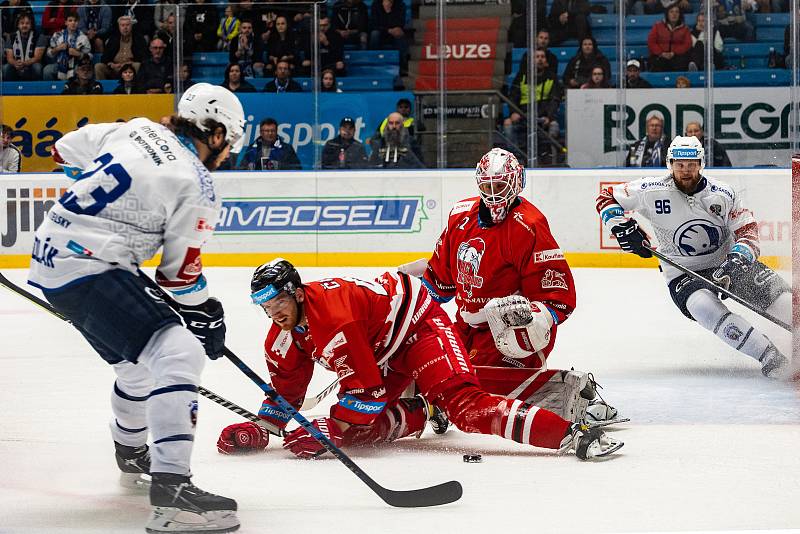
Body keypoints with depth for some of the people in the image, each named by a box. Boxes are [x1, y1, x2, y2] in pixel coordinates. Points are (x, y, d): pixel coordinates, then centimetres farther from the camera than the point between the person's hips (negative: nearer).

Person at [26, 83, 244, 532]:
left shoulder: (134, 130, 9)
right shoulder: (196, 186, -10)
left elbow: (67, 151, 24)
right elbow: (181, 272, -4)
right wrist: (206, 314, 13)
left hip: (52, 257, 10)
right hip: (89, 271, -10)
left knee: (139, 363, 28)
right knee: (179, 353, -19)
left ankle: (132, 454, 52)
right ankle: (170, 488, -31)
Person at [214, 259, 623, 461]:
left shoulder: (335, 319, -32)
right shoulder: (283, 336, -4)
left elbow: (366, 389, -31)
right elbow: (286, 389, 10)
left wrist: (326, 430, -30)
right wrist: (260, 428, -2)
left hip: (416, 323, -9)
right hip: (381, 353, 9)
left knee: (462, 404, -30)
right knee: (354, 430, -9)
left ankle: (572, 435, -37)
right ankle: (423, 413, 15)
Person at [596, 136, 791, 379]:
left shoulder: (723, 194, -5)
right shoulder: (651, 191, -8)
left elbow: (747, 230, -7)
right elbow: (606, 199, 3)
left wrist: (738, 257, -27)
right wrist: (622, 227, -15)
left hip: (726, 262, 2)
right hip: (683, 275, -2)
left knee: (776, 292, -19)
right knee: (705, 307, -34)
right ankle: (769, 356, -35)